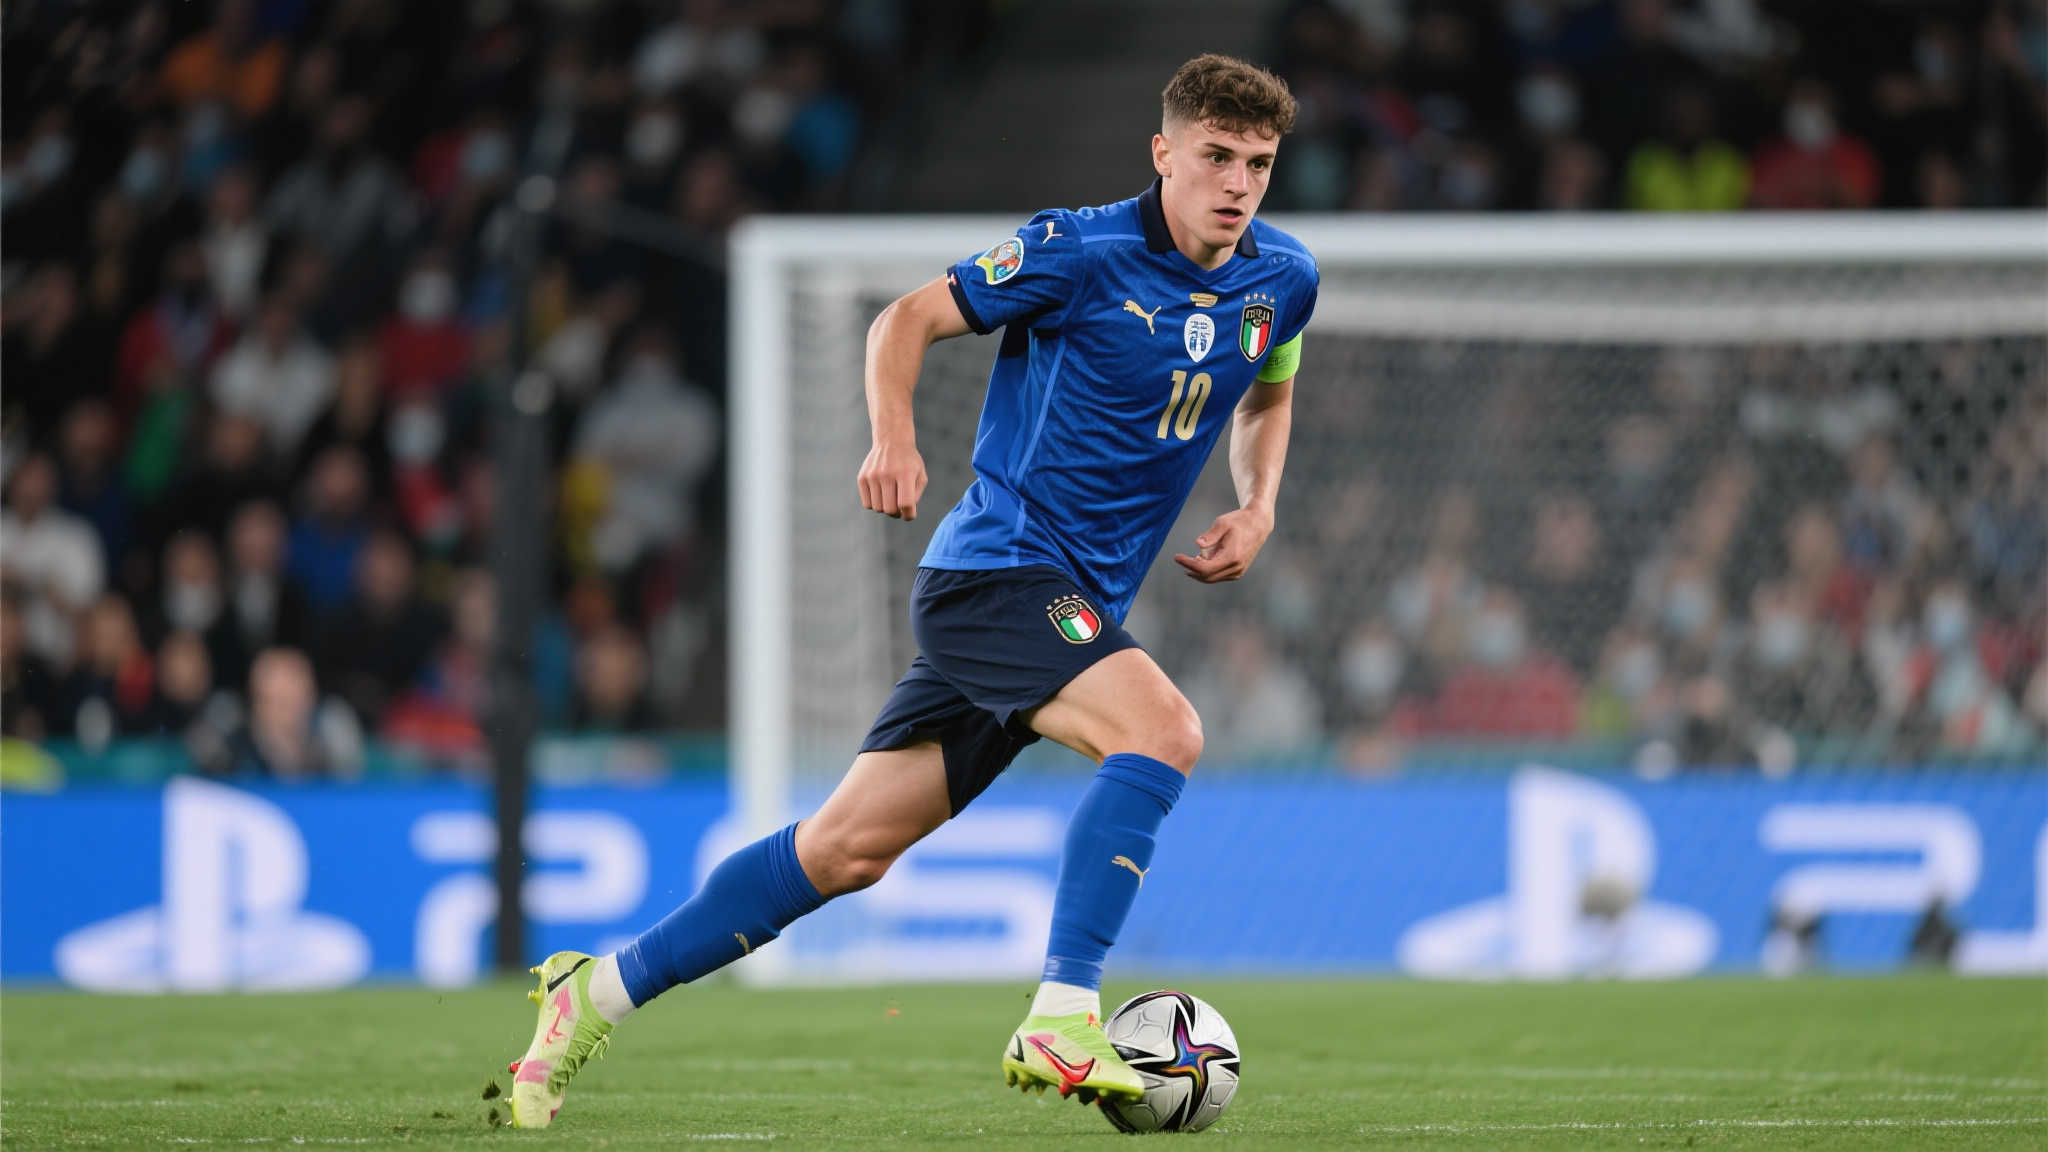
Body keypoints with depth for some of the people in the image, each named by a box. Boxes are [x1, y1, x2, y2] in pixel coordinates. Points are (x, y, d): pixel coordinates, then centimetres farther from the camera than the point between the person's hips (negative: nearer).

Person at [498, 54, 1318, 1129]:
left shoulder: (1281, 280, 7)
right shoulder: (1081, 251, -11)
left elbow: (1266, 394, 28)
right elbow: (909, 320, -4)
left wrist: (1255, 507, 9)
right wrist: (894, 437, -22)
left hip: (1080, 605, 7)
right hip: (998, 565, -7)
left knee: (848, 847, 6)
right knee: (1163, 728, -30)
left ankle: (600, 991, 14)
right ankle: (1059, 1022, -31)